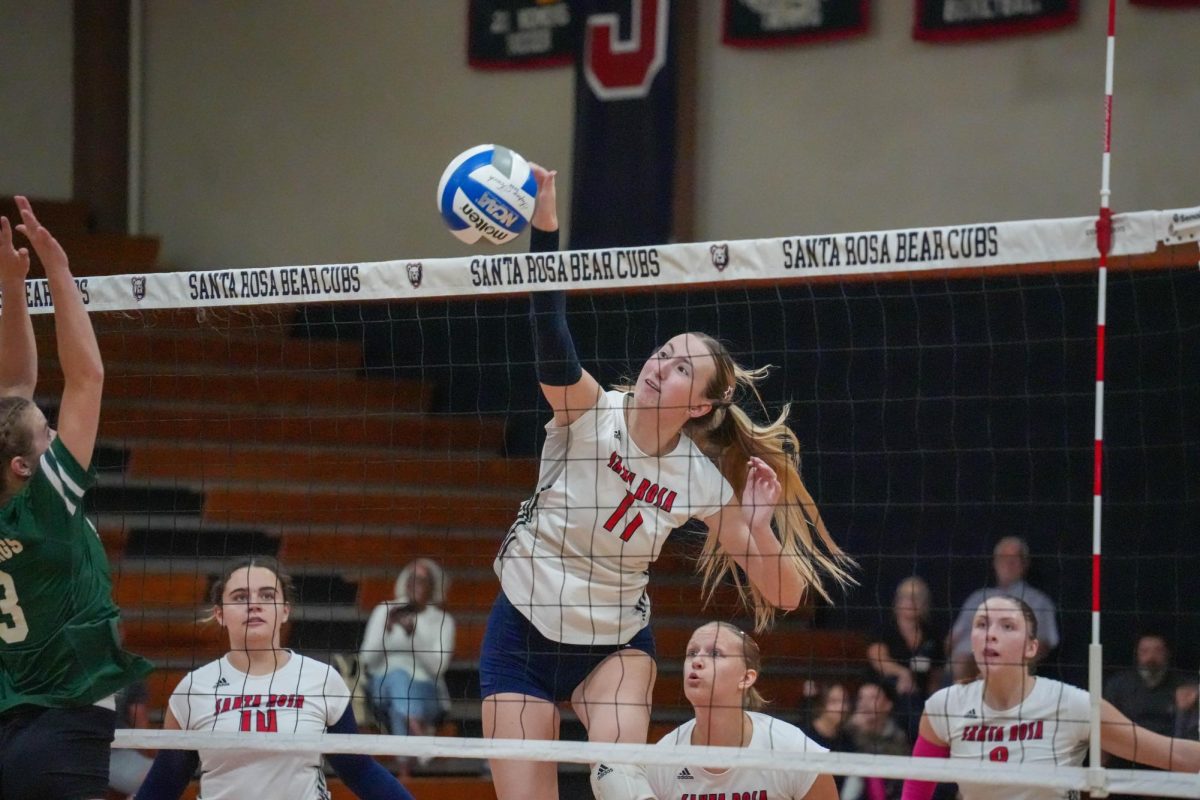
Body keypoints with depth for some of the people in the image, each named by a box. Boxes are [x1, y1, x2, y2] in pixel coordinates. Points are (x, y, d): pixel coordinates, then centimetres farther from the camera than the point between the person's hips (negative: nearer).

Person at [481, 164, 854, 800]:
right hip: (524, 630, 0)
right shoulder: (590, 414, -15)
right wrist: (543, 226, -49)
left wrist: (758, 525, -28)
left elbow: (783, 594, -7)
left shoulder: (701, 481, -10)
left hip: (614, 641, 1)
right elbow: (551, 337, -34)